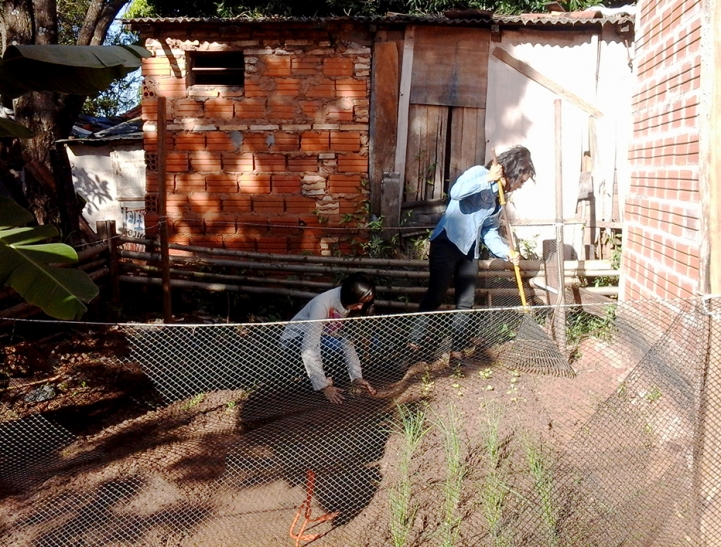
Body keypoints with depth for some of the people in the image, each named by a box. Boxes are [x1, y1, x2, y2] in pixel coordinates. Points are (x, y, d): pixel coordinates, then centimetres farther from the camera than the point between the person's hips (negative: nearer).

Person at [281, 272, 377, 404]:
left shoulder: (353, 305, -16)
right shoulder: (323, 304, -35)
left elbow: (349, 342, -15)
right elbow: (310, 348, -39)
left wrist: (357, 377, -25)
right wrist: (324, 386, -41)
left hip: (323, 337, 6)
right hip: (295, 339, -6)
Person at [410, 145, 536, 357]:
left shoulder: (500, 196, 15)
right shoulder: (479, 173, -8)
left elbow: (490, 231, 13)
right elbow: (456, 192, -28)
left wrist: (506, 251, -2)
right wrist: (488, 179, -22)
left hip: (470, 250, 8)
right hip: (447, 242, -8)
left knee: (466, 302, 6)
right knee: (436, 295, -9)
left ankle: (457, 350, 13)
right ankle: (414, 343, -2)